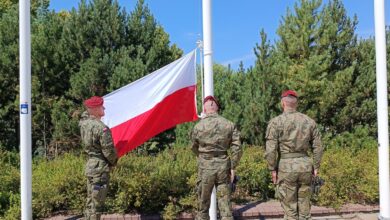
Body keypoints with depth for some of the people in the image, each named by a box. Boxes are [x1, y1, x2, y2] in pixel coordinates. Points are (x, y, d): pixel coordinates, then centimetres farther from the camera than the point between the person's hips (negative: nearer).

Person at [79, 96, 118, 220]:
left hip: (90, 166, 8)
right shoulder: (102, 128, -21)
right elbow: (109, 151, -16)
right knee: (97, 204, -1)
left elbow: (85, 114, 29)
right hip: (101, 168, -8)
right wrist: (114, 162, 2)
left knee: (90, 201, 17)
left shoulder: (84, 123, 2)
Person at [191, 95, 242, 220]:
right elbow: (237, 148, -4)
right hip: (223, 165, 2)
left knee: (203, 201, 12)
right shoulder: (229, 124, -2)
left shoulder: (198, 126, -7)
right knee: (225, 200, 8)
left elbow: (194, 148, 8)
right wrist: (233, 167, 4)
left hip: (205, 166, -1)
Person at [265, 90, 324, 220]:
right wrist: (316, 167, 12)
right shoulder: (309, 121, 6)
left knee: (290, 208, 4)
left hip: (286, 167, -4)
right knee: (304, 206, 13)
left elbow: (271, 149, -13)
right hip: (305, 165, 4)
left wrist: (272, 169, -4)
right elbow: (318, 147, 6)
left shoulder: (276, 122, -6)